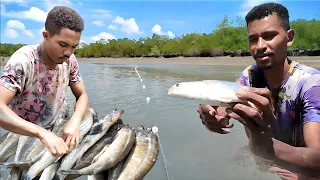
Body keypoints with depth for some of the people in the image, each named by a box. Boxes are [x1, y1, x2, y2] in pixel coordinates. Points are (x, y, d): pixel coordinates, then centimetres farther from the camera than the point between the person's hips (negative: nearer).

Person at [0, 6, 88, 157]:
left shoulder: (70, 61, -10)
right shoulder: (23, 61, -24)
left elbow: (82, 95, -4)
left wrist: (74, 121, -23)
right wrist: (42, 133, -44)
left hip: (52, 133, 5)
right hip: (21, 138, -5)